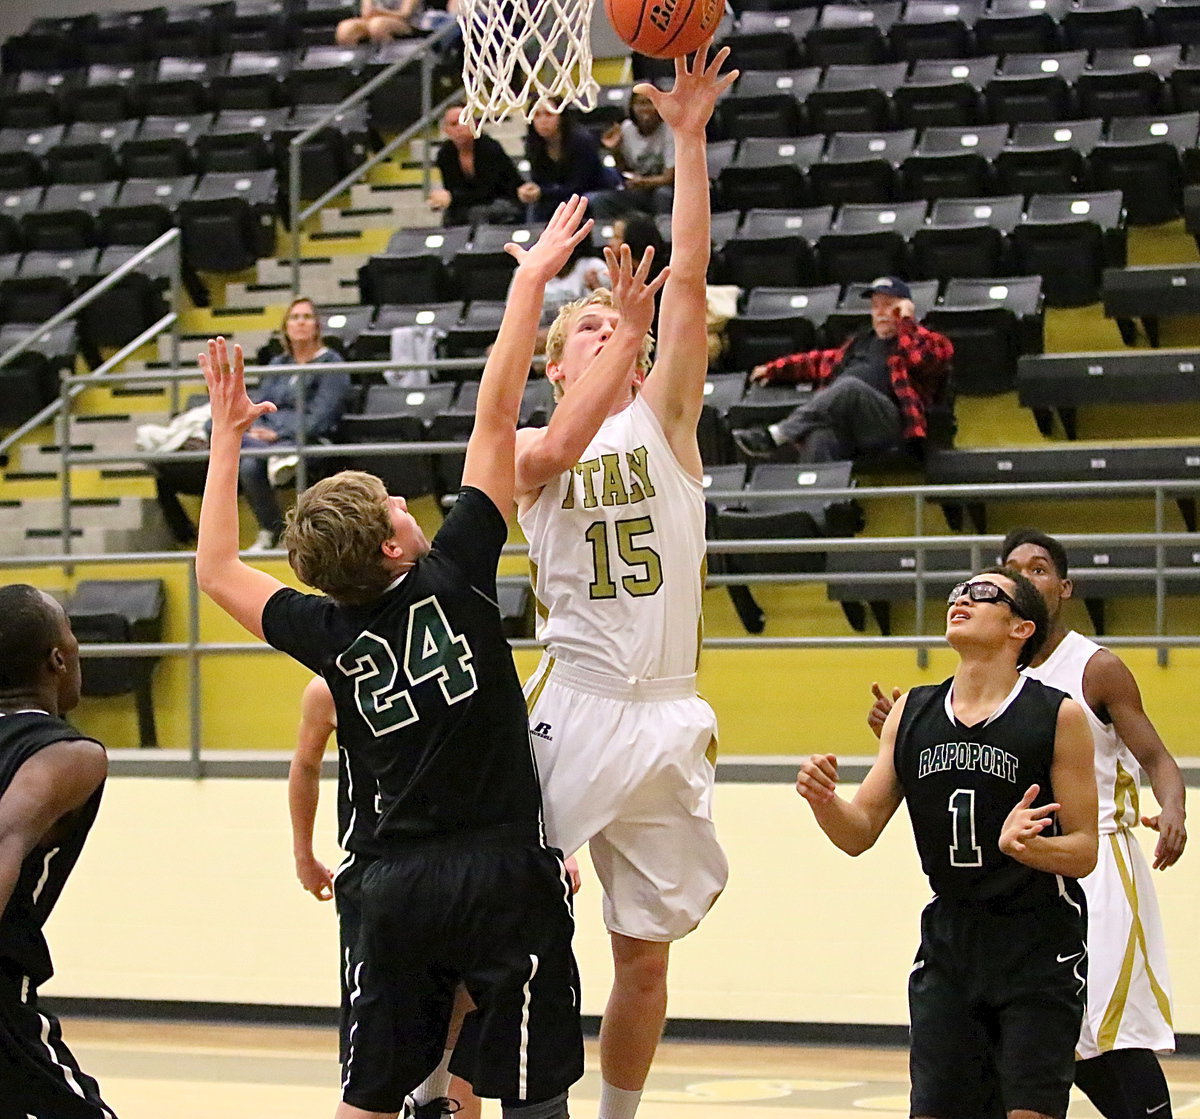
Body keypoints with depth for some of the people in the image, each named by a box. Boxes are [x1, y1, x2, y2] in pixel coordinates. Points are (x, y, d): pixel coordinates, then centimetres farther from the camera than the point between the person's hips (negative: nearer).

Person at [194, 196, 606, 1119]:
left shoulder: (326, 634, 2)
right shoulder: (451, 580, -8)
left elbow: (218, 571, 20)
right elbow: (496, 416, -6)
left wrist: (228, 436, 22)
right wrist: (531, 281, -3)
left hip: (400, 886, 4)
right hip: (506, 875, -4)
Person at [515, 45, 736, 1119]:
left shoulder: (663, 417, 12)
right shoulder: (526, 450, 6)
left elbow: (688, 277, 1)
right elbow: (563, 448, -20)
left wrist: (688, 138, -4)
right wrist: (622, 328, -22)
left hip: (668, 721, 3)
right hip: (572, 706, -2)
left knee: (645, 955, 9)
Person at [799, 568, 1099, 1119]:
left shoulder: (1059, 717, -8)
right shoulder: (911, 713, 6)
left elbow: (1083, 852, -7)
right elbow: (859, 833, 8)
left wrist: (1027, 846, -28)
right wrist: (823, 801, -13)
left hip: (1039, 948, -4)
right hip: (949, 937, 4)